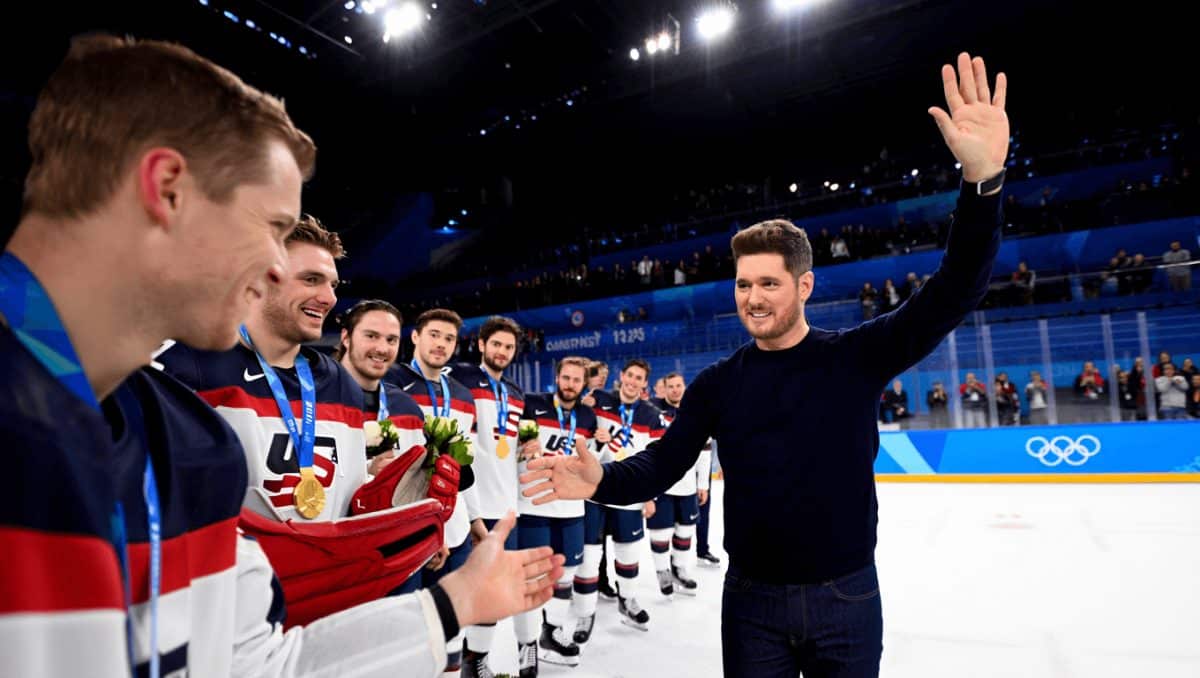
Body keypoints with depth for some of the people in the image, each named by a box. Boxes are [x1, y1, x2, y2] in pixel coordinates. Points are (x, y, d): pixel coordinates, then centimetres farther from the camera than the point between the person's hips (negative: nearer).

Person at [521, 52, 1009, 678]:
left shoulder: (856, 357, -7)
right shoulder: (717, 384, -3)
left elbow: (951, 296, -19)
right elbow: (663, 464, -9)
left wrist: (982, 182, -33)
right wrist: (603, 480, -31)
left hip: (845, 598, -1)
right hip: (751, 600, 1)